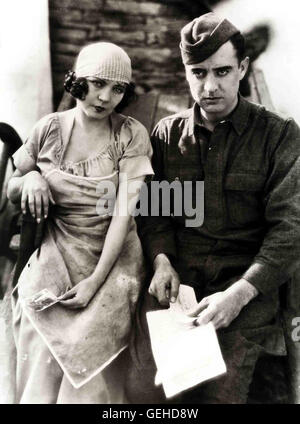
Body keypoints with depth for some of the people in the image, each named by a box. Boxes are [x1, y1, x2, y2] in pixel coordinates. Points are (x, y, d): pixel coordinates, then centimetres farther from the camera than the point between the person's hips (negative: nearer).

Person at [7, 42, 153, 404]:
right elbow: (11, 191, 9)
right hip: (54, 261, 2)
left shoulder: (132, 135, -8)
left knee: (92, 376, 5)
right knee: (41, 372, 4)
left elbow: (124, 212, -14)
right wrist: (30, 178, -14)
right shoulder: (50, 127, -2)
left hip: (112, 261, -1)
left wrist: (95, 281, -18)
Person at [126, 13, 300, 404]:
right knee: (143, 389, -15)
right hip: (177, 273, 2)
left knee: (220, 392, -17)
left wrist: (240, 293, -18)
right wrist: (161, 261, -6)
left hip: (246, 280, -2)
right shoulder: (167, 133, 11)